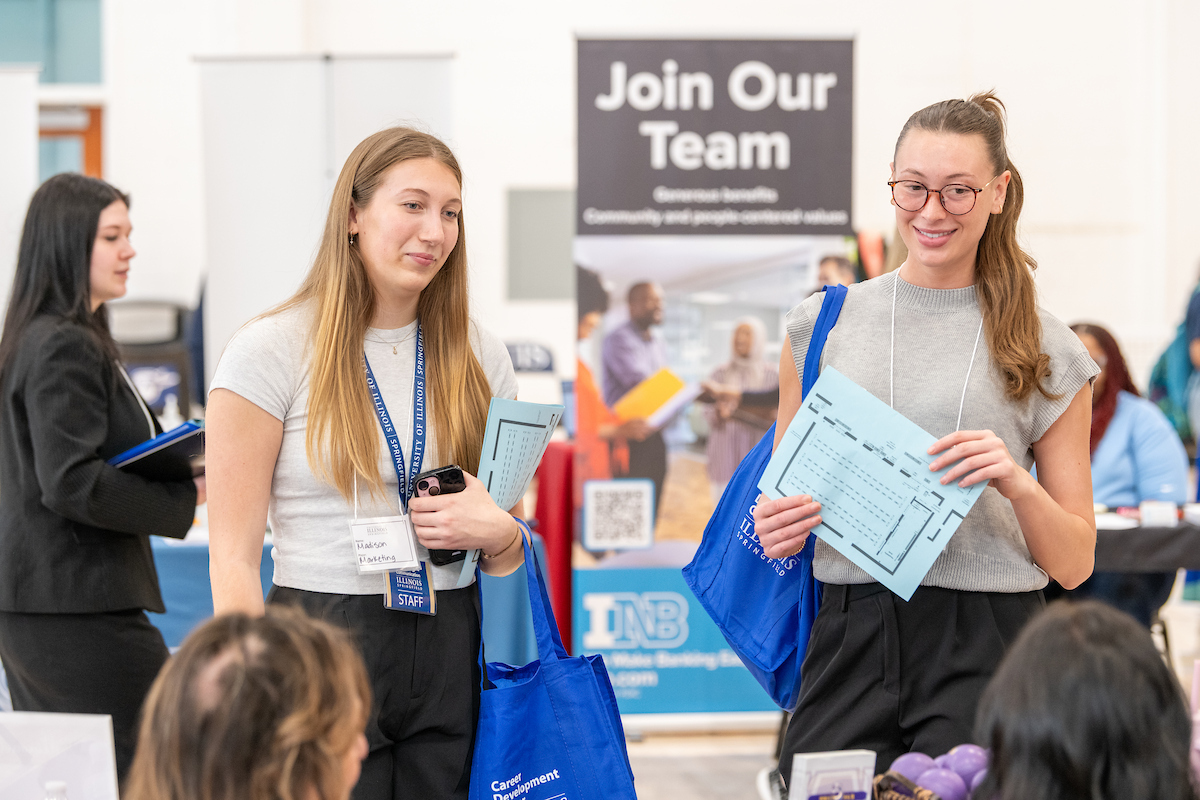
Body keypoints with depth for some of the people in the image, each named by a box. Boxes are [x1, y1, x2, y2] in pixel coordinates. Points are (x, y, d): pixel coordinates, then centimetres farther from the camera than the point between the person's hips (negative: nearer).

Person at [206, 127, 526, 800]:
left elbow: (516, 550, 16)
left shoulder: (478, 354, 9)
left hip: (451, 654, 4)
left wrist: (497, 531, -8)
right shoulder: (273, 350, -4)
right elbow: (234, 556, -7)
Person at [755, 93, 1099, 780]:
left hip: (987, 648, -1)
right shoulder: (821, 323, 10)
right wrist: (774, 530, -4)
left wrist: (1018, 485, -12)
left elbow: (1075, 563, 7)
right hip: (850, 639, 2)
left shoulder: (1047, 352, 5)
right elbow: (778, 497, 19)